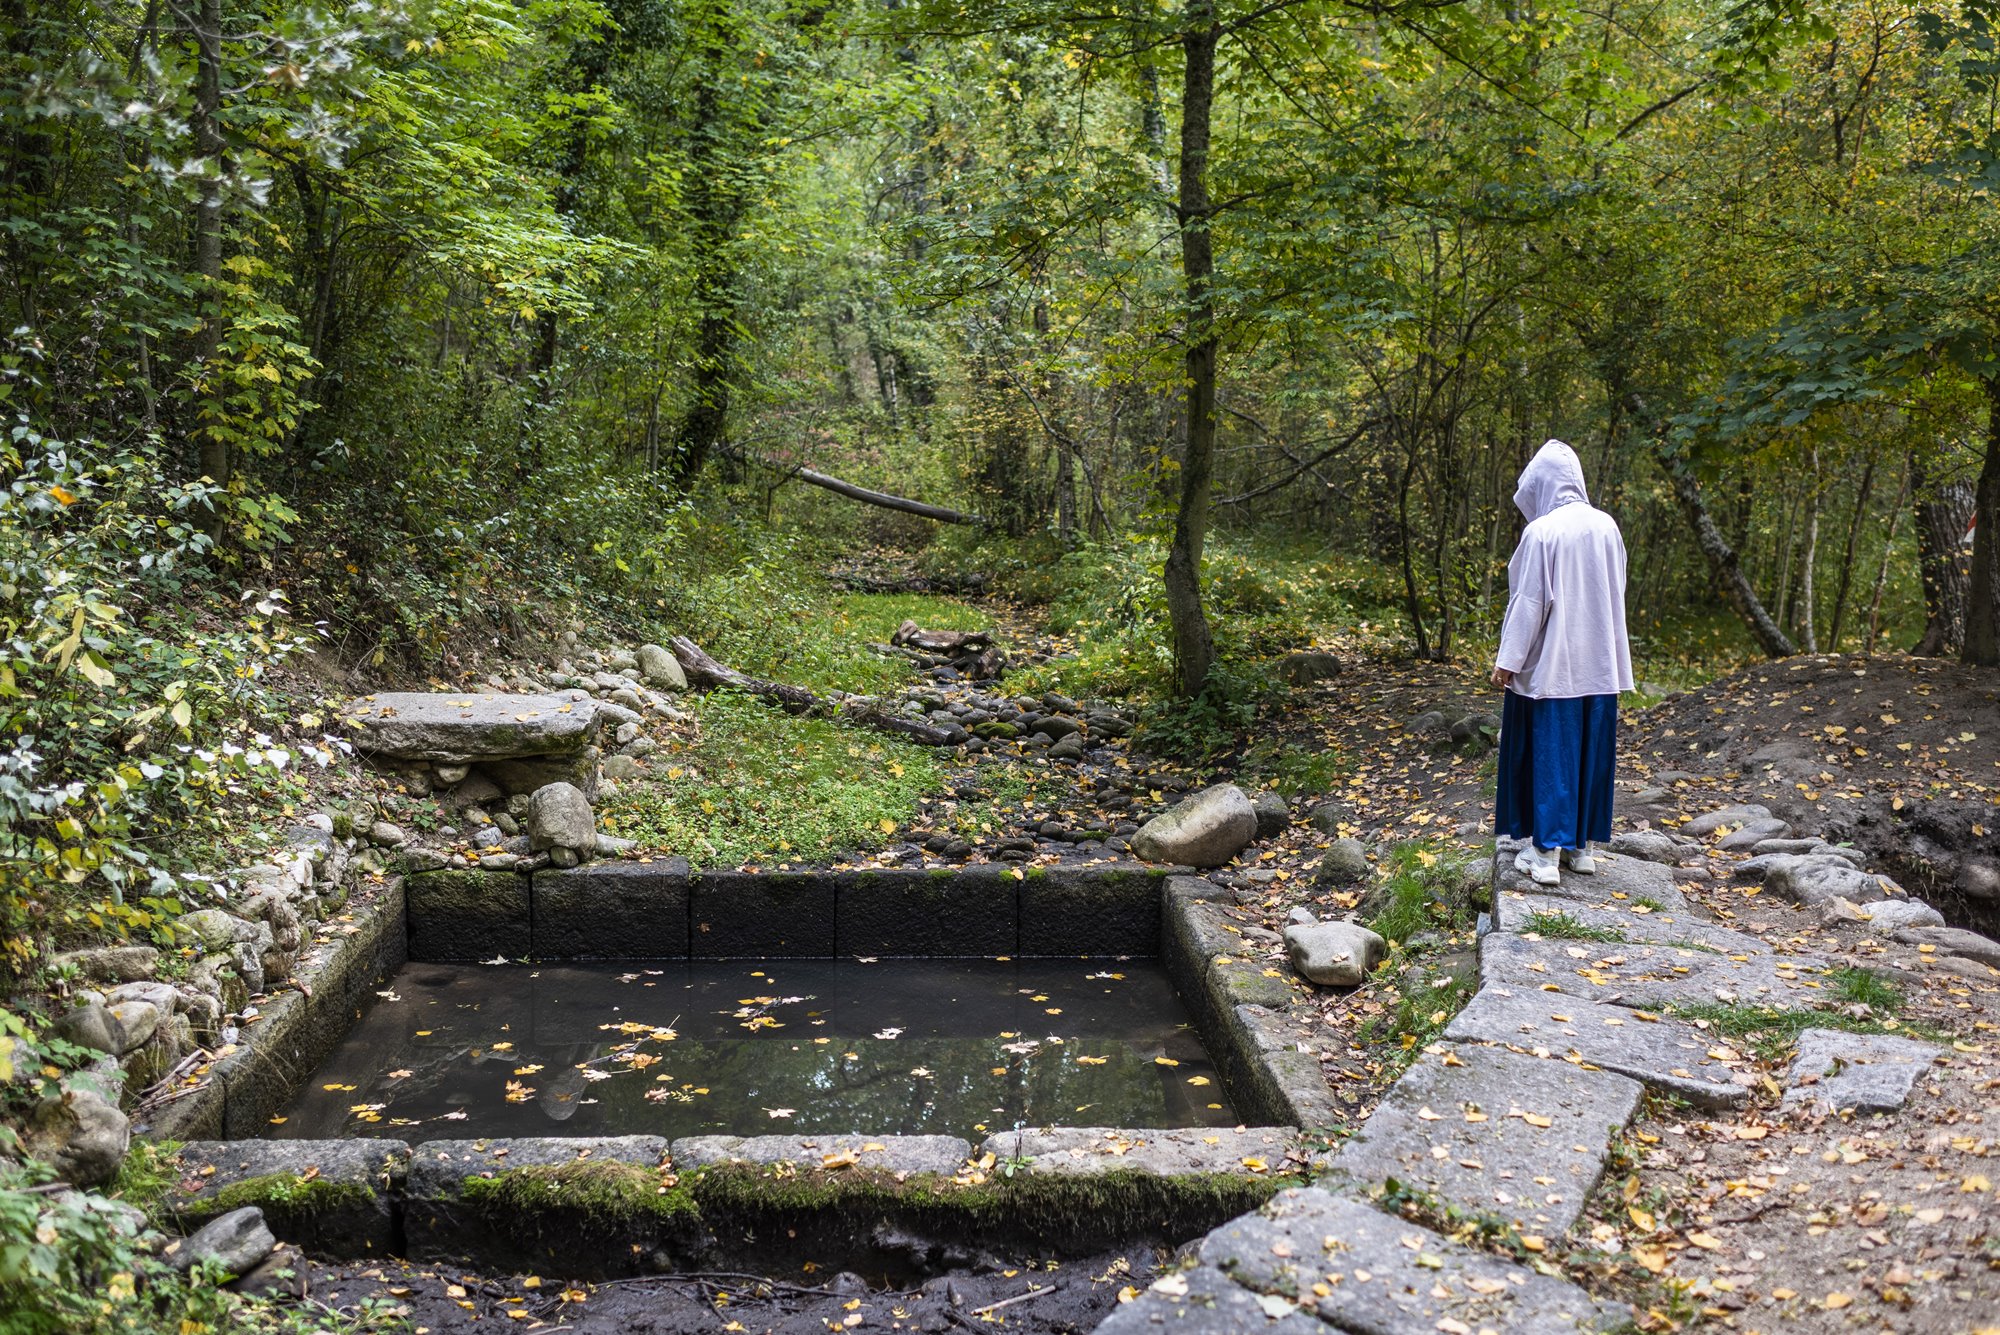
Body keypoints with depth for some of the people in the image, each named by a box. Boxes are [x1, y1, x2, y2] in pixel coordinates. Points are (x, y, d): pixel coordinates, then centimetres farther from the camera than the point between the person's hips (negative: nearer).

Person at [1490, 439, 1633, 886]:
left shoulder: (1541, 532, -16)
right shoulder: (1606, 526, 2)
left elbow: (1529, 601, -15)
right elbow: (1616, 593, 10)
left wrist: (1508, 660, -8)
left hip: (1550, 665, -6)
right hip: (1598, 663, 6)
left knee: (1549, 754, 1)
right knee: (1590, 752, 12)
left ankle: (1546, 853, 3)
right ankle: (1582, 846, 21)